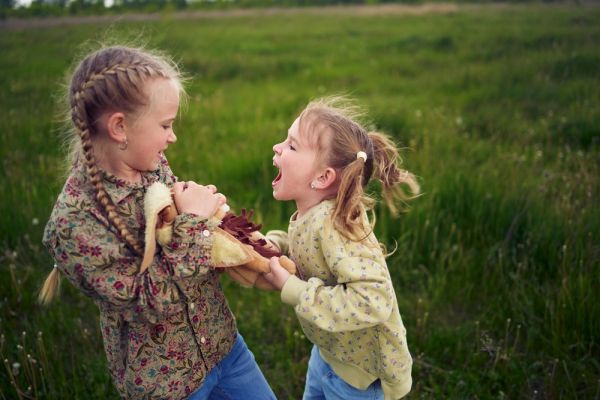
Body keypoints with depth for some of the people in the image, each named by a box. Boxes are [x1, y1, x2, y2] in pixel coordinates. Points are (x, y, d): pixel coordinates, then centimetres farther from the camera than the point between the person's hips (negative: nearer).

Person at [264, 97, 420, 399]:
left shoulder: (333, 223, -33)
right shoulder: (310, 215, -9)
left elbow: (373, 301, -41)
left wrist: (292, 290, -34)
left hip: (359, 372, -7)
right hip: (328, 350, 7)